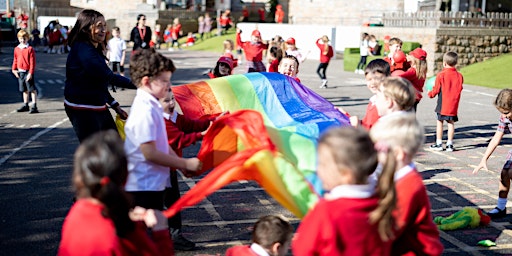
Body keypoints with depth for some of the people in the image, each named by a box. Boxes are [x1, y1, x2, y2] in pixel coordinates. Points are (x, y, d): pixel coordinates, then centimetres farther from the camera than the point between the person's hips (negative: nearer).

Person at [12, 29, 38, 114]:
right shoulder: (16, 49, 8)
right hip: (20, 72, 6)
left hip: (28, 72, -6)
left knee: (32, 89, -5)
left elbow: (32, 62, -12)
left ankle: (34, 106, -2)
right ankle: (25, 105, 26)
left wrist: (30, 73, -16)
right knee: (24, 90, 16)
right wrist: (14, 69, 9)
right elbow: (15, 60, 18)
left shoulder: (30, 49, -10)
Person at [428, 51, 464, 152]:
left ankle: (439, 143, 11)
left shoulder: (441, 75, -11)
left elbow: (436, 90, -5)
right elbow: (459, 90, 10)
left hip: (442, 104, -3)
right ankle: (450, 144, 9)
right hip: (454, 105, 3)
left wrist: (430, 94, 15)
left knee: (440, 122, 8)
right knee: (451, 123, 9)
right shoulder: (459, 76, 0)